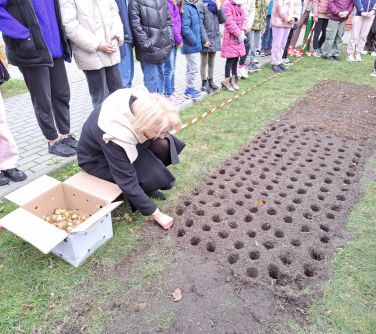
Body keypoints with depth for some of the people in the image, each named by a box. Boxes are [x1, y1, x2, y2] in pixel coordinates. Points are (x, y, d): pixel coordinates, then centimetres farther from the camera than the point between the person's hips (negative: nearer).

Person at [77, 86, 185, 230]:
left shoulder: (140, 102, -25)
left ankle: (146, 188, 3)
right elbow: (128, 183, -31)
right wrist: (157, 214, -24)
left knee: (163, 146, -15)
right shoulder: (116, 137, -41)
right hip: (97, 159, -7)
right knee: (152, 175, -26)